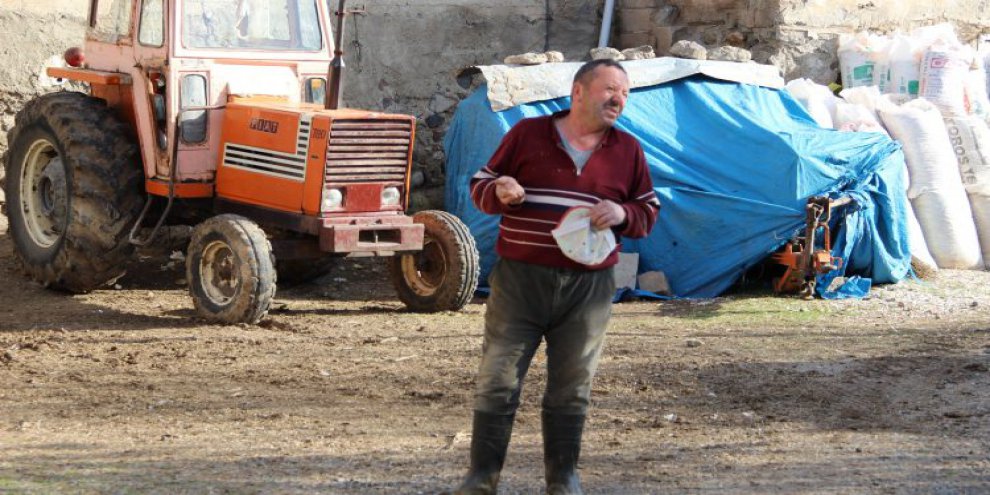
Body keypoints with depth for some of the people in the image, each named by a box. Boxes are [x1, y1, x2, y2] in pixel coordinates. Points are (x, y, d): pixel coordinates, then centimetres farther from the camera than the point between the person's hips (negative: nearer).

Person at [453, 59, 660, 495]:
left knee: (571, 389, 6)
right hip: (520, 279, -2)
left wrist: (623, 214, -8)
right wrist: (499, 193, -16)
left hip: (588, 287, 2)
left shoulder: (628, 151, 10)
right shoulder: (527, 134, 3)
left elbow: (649, 213, 14)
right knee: (497, 381, -2)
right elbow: (480, 185, 8)